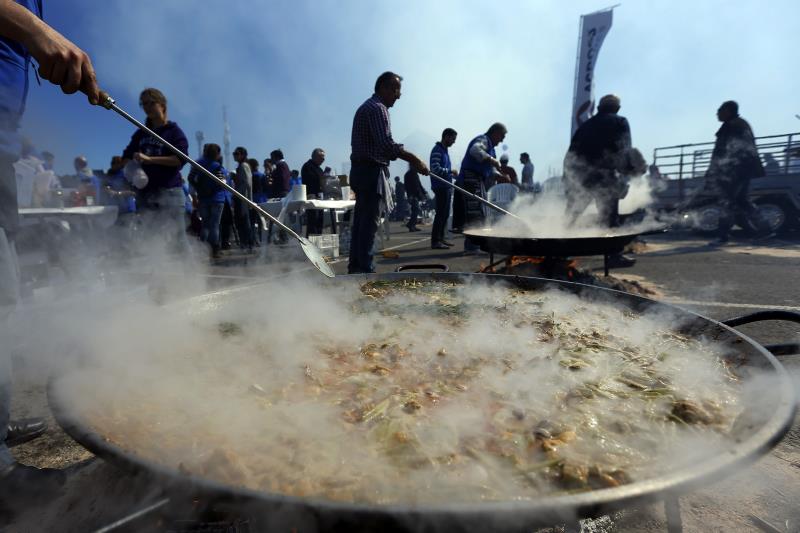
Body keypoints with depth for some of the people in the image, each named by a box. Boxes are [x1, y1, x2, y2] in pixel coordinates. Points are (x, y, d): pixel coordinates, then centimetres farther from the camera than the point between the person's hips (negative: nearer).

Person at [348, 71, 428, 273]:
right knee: (369, 222, -9)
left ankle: (356, 266, 17)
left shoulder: (367, 106, 22)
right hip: (371, 171, -11)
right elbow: (386, 144, -22)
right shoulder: (378, 108, -11)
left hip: (362, 169, 11)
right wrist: (415, 160, -17)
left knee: (361, 220, 12)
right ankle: (365, 269, -7)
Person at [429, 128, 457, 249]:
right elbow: (435, 169, -20)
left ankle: (440, 238, 19)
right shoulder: (437, 150, -10)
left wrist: (452, 175, 12)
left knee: (445, 214, 12)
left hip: (446, 186, 10)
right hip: (440, 187, -10)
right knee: (441, 213, -11)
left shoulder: (444, 150, 20)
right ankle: (435, 241, -8)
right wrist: (450, 171, -12)